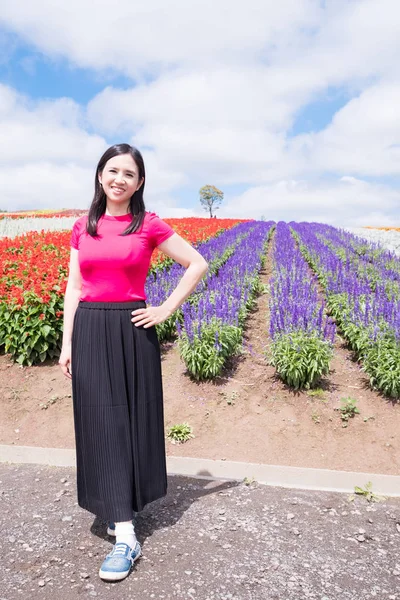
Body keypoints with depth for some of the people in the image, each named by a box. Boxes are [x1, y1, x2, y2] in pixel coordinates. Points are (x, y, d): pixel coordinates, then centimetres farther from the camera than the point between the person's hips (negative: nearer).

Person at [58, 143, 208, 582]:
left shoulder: (149, 225, -1)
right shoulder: (82, 228, 8)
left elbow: (198, 264, 1)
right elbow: (73, 288, 8)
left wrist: (168, 309, -6)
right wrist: (67, 343, 2)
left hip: (132, 331, -2)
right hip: (89, 332, 3)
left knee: (131, 421, 5)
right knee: (101, 423, 0)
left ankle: (124, 538, 25)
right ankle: (125, 533, 10)